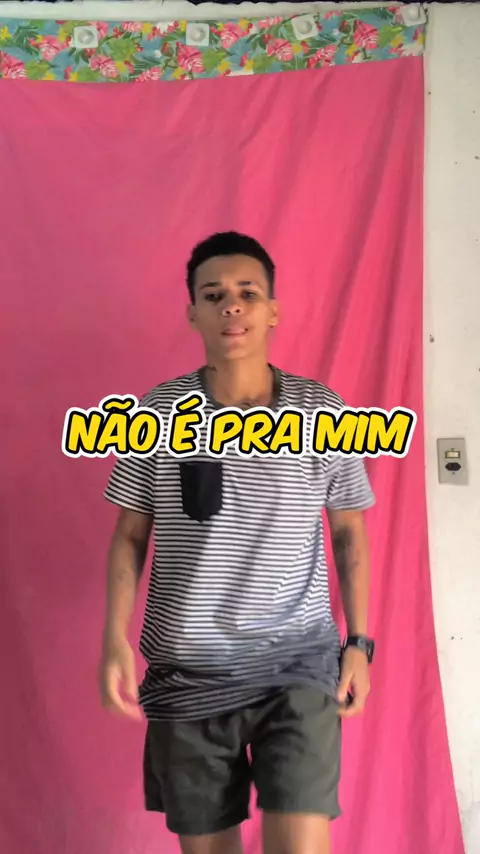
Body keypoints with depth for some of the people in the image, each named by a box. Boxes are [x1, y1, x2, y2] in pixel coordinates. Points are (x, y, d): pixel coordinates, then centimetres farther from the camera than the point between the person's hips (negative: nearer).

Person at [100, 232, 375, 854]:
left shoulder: (324, 411, -3)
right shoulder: (157, 411, -2)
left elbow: (349, 531, 6)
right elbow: (130, 535, 4)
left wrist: (359, 641, 3)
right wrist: (115, 639, -5)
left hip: (298, 664, -1)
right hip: (186, 670, 1)